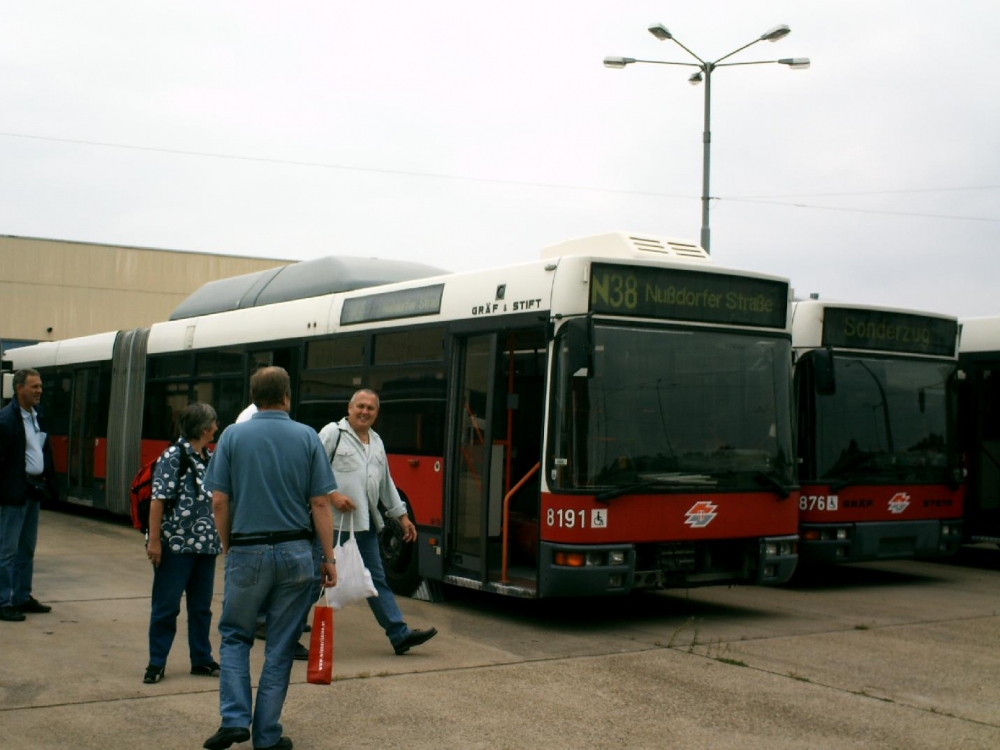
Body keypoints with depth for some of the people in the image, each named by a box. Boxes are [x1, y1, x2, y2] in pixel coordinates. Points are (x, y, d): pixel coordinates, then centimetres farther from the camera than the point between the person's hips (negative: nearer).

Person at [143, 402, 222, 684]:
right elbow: (158, 500, -14)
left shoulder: (211, 459, 11)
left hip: (205, 545, 7)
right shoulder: (173, 457, -11)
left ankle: (202, 660, 24)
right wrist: (154, 540, -17)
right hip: (176, 545, -7)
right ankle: (157, 663, 13)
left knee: (201, 607, 14)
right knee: (166, 606, 3)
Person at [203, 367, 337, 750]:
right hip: (295, 553, 0)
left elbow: (219, 501, -3)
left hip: (247, 552, 0)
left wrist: (228, 546, 13)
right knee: (280, 646, 10)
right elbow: (320, 504, -3)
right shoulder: (307, 438, -1)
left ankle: (235, 719, 4)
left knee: (235, 636, 18)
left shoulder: (233, 436, -1)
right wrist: (328, 559, 3)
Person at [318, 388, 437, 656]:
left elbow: (386, 484, 25)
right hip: (333, 523, -7)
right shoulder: (333, 433, -5)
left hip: (365, 525, 7)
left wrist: (402, 516, 23)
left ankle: (399, 634, 12)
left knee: (376, 579, 10)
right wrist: (333, 496, -19)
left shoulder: (376, 442, 19)